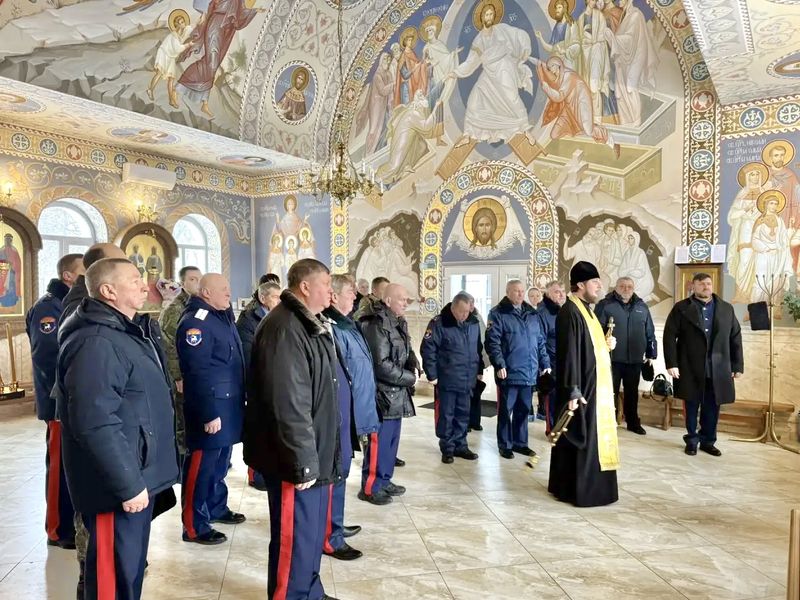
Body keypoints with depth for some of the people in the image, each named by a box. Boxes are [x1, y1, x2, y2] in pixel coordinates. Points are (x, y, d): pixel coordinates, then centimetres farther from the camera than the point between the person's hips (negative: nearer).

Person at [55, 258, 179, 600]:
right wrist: (128, 484, -24)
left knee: (131, 563, 23)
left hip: (138, 474, 10)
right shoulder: (95, 342, -22)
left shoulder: (131, 331, 11)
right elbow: (96, 425, -28)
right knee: (116, 571, 5)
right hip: (120, 484, -10)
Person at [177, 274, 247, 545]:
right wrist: (209, 413, -23)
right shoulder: (195, 322, -17)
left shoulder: (222, 317, 13)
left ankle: (217, 508, 35)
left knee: (220, 462, 20)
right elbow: (197, 372, -22)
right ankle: (194, 526, 10)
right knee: (202, 465, -1)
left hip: (228, 405, 10)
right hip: (210, 408, -10)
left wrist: (238, 401, 18)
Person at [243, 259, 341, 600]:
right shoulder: (284, 330, -22)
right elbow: (289, 404, -27)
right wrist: (302, 462, -23)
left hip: (315, 454, 10)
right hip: (297, 460, -10)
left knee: (312, 532, 22)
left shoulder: (311, 325, 12)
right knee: (296, 537, 5)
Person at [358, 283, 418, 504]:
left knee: (391, 440, 16)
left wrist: (414, 366, -2)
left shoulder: (399, 323, 11)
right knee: (379, 441, -2)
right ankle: (370, 487, 10)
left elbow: (407, 351, 20)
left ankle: (384, 481, 29)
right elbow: (382, 365, -24)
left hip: (396, 393, 10)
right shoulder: (377, 326, -20)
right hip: (382, 393, -9)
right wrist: (409, 378, -15)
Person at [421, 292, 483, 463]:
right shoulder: (439, 323, -13)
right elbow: (427, 349, -13)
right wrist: (432, 375, -13)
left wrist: (479, 370, 17)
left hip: (467, 380, 5)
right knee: (446, 415, 5)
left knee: (463, 414, 14)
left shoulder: (473, 322, 5)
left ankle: (460, 446, 27)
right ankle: (447, 448, 18)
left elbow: (478, 348, 17)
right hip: (446, 380, -5)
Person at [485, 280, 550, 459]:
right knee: (506, 410, 5)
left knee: (523, 410, 14)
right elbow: (492, 342, -12)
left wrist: (545, 363, 12)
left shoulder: (532, 314, 14)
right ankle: (505, 445, 16)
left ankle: (520, 443, 27)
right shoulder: (498, 314, -5)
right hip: (509, 372, -5)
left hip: (529, 373, 6)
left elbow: (540, 341, 17)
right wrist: (499, 365, -20)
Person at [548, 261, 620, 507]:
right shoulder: (569, 313, -18)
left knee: (591, 436, 16)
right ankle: (580, 491, 9)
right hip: (583, 387, -10)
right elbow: (569, 353, -23)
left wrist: (606, 344, 5)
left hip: (595, 384, 10)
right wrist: (573, 391, -25)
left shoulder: (586, 309, 13)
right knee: (583, 438, -2)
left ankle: (567, 486, 26)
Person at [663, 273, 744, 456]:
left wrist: (738, 365, 4)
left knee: (712, 408, 8)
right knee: (691, 407, 7)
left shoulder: (726, 309, 10)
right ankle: (691, 441, 21)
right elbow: (669, 336, -5)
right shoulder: (681, 308, 0)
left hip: (718, 370, 2)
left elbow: (736, 338, 10)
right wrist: (671, 363, -12)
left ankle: (708, 441, 23)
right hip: (691, 369, -2)